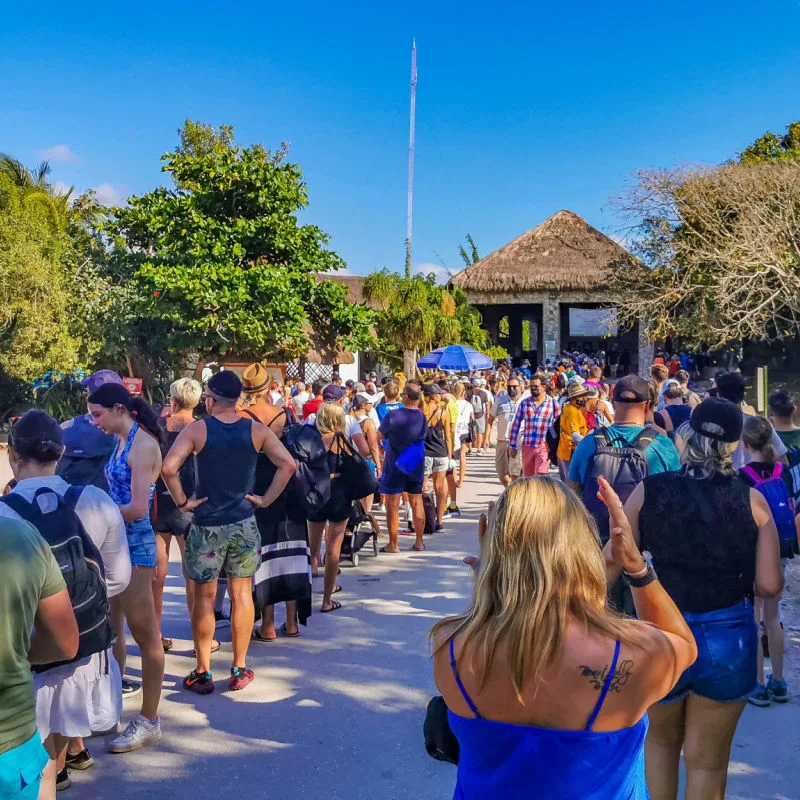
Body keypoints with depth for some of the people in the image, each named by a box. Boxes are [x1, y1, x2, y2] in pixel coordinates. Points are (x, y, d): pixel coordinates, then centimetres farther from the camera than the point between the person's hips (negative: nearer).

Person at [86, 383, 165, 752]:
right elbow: (119, 495, 9)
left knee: (145, 634, 2)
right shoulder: (123, 442, 11)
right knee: (112, 629, 17)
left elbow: (137, 508, -20)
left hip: (135, 544, -9)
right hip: (116, 542, 9)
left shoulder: (143, 445, -15)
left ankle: (148, 721, 13)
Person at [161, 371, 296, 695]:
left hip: (207, 525, -2)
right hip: (244, 524, 2)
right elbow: (288, 464, -7)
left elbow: (168, 467, -20)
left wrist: (182, 502, -8)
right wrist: (266, 500, -1)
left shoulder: (197, 430, -8)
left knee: (204, 597, 9)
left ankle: (203, 672, 16)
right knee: (242, 595, 11)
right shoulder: (256, 430, -1)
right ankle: (239, 670, 18)